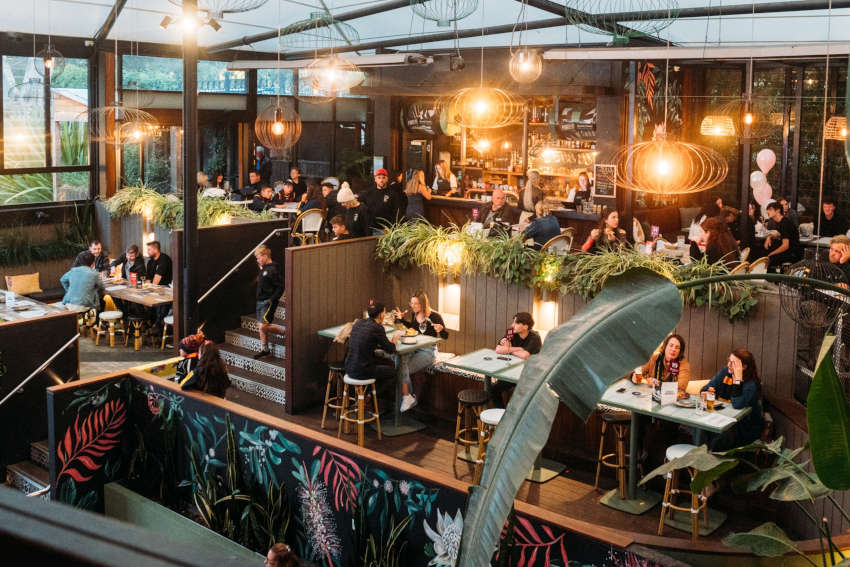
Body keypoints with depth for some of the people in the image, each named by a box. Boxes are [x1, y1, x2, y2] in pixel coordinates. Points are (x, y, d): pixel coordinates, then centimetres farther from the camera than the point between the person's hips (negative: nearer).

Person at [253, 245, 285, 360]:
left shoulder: (274, 269, -16)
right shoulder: (263, 269, 12)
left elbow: (280, 288, -19)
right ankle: (265, 349, 23)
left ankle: (284, 333, 5)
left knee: (263, 326, -15)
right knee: (260, 325, 12)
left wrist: (272, 299, -22)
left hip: (268, 302, -9)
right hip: (260, 301, 9)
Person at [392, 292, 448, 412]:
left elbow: (445, 336, -5)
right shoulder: (414, 314, 6)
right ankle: (407, 397, -14)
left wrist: (440, 330, -27)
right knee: (399, 362, -22)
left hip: (428, 351, -6)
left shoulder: (434, 316, -12)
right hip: (415, 349, 6)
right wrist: (401, 319, 18)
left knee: (404, 368, -22)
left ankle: (408, 397, -4)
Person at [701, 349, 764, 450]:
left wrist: (738, 379, -32)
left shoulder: (751, 384, -19)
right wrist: (705, 393, -17)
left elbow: (737, 405, -34)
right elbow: (706, 388, 8)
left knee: (715, 443, -28)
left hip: (747, 429, -6)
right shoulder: (725, 372, 1)